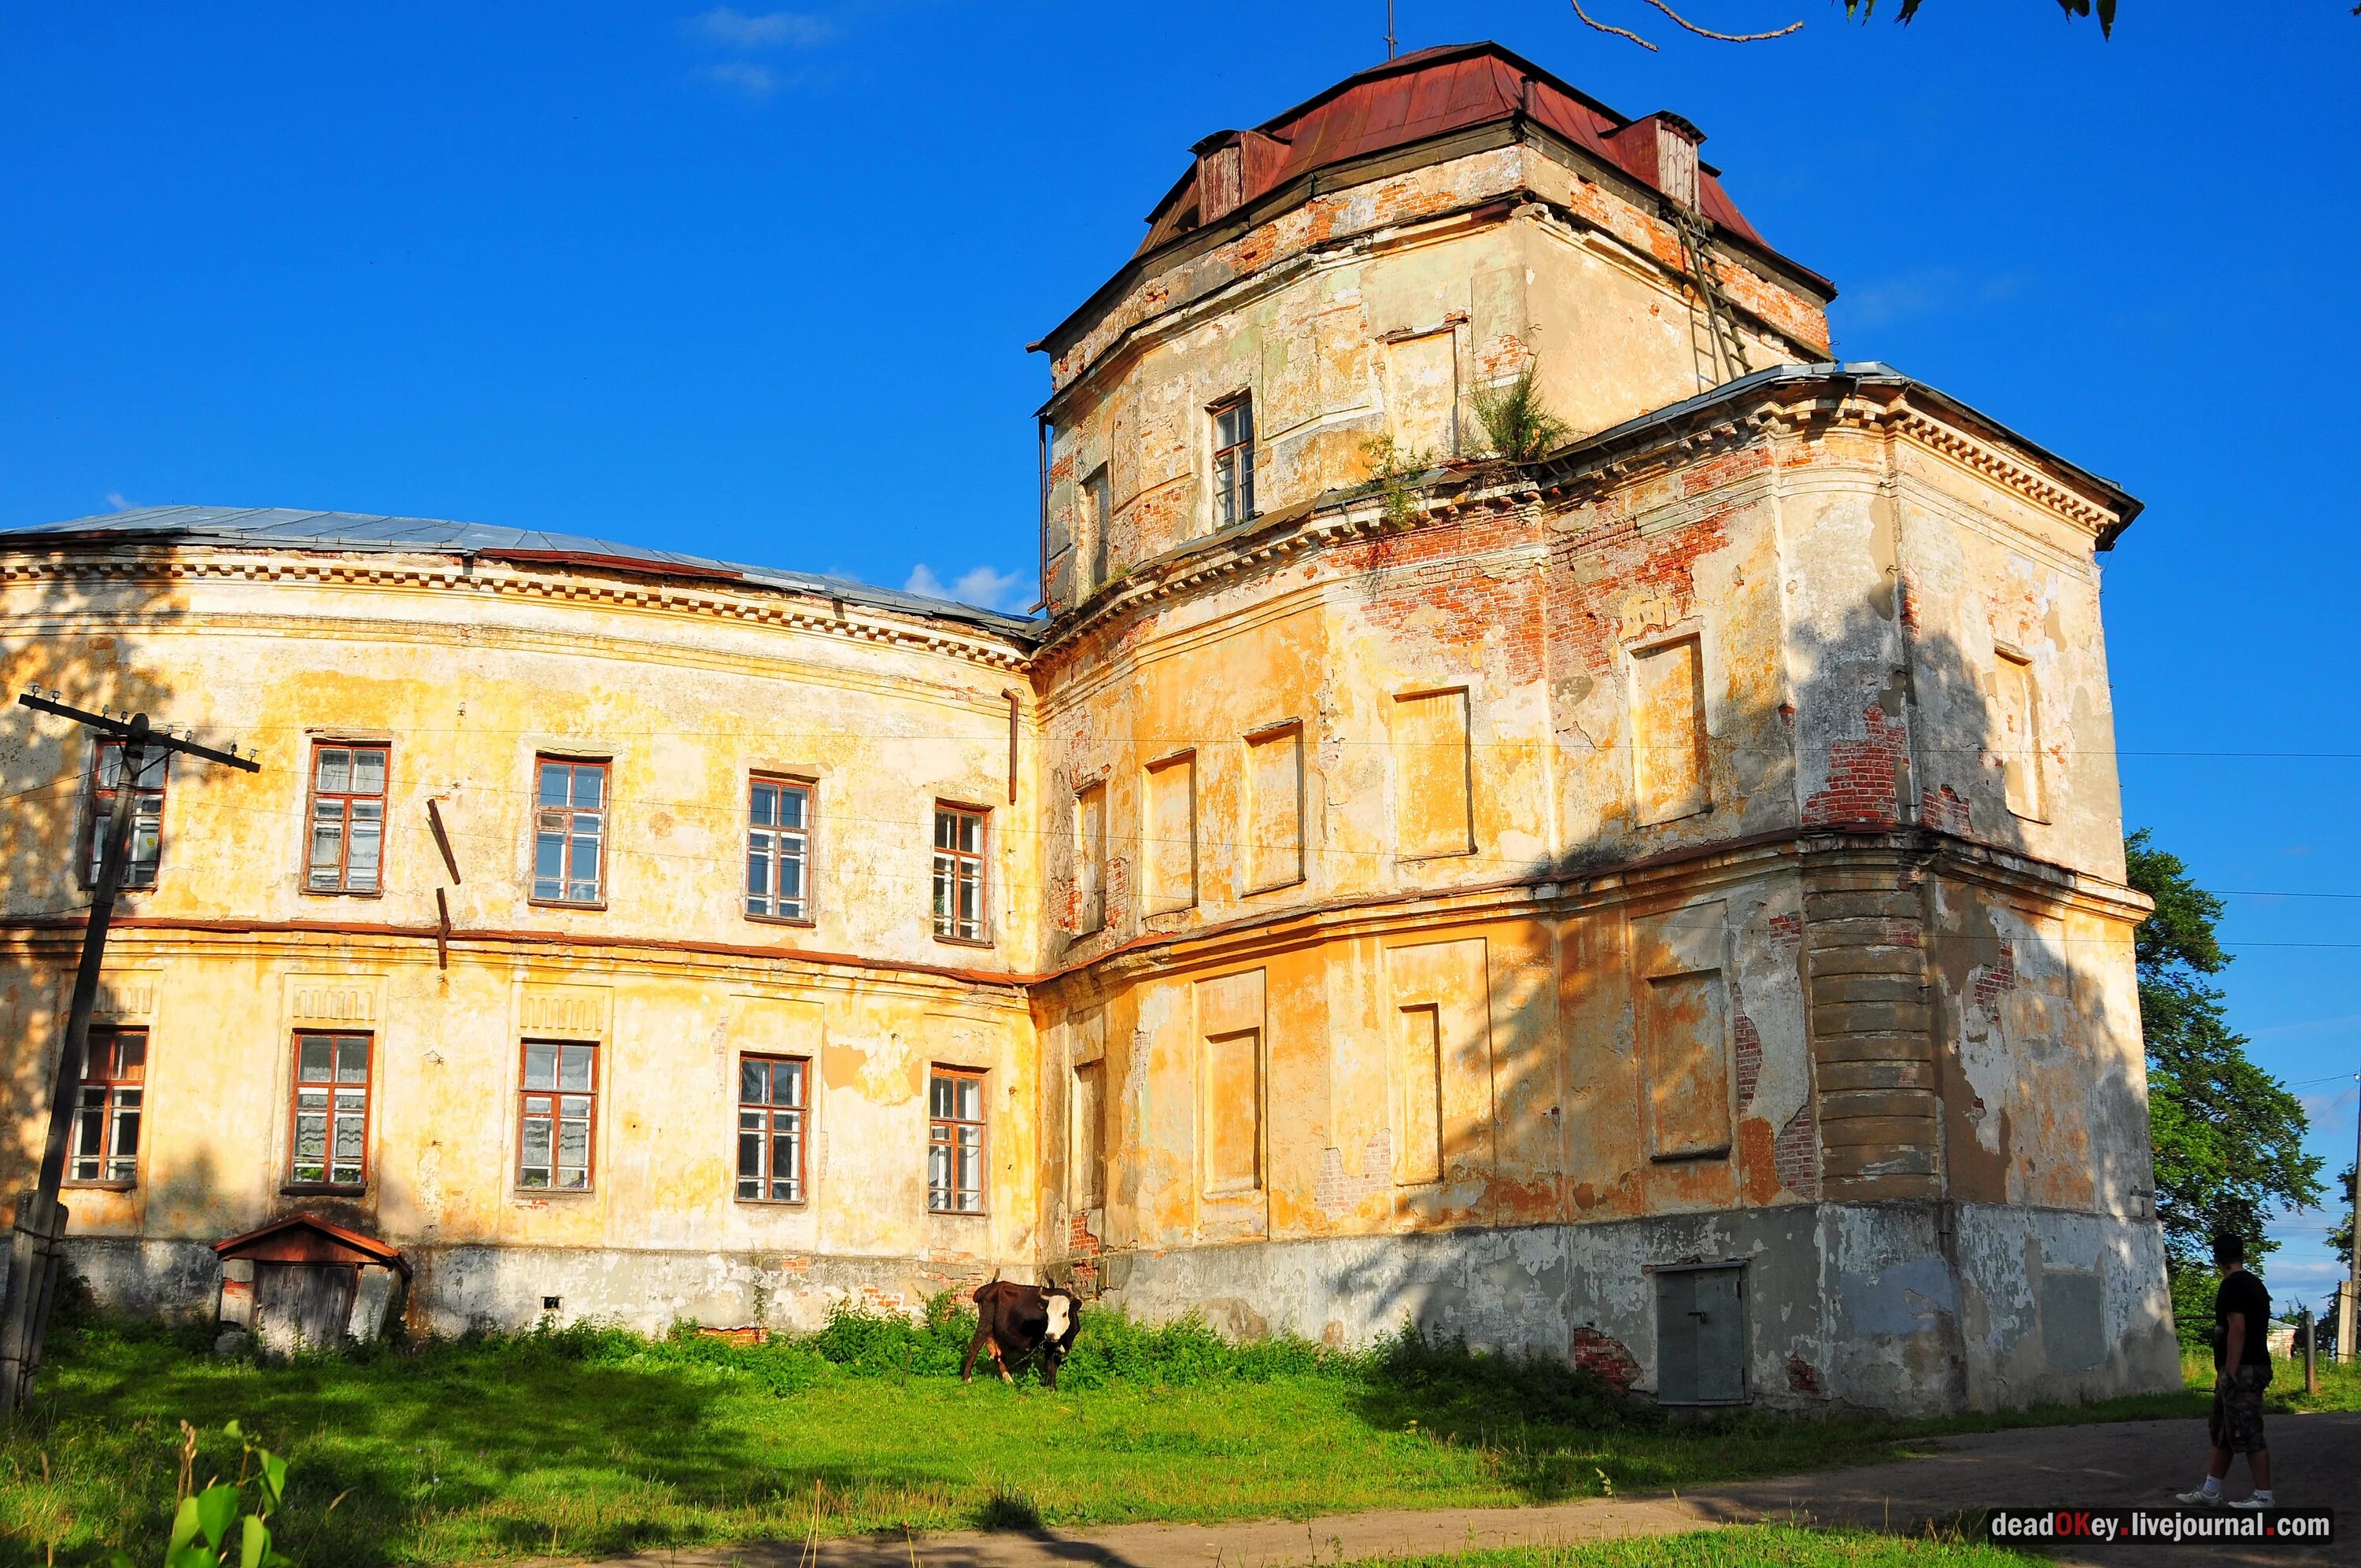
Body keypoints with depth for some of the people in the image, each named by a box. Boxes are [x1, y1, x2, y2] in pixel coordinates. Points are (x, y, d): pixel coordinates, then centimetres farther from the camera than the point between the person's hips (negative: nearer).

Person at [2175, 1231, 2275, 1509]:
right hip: (2255, 1367, 10)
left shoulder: (2232, 1285, -14)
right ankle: (2210, 1492, 17)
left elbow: (2237, 1330, -20)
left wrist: (2230, 1373, -18)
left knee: (2247, 1434, -5)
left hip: (2241, 1371, -10)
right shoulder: (2255, 1284, 16)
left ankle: (2264, 1497, 1)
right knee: (2221, 1431, 14)